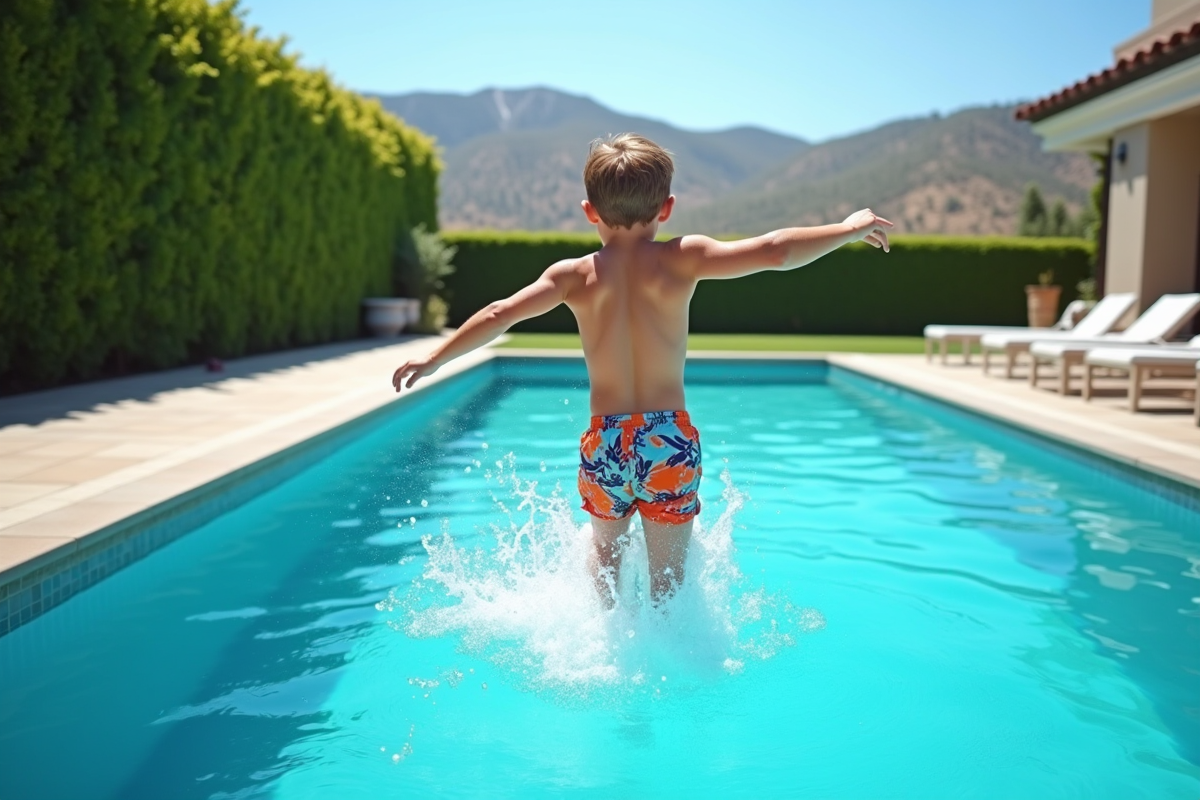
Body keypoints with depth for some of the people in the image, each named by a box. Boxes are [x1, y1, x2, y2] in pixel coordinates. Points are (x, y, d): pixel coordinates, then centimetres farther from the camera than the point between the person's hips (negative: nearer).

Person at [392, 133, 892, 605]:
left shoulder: (574, 275, -4)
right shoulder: (682, 259, -8)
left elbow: (499, 315, -8)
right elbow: (775, 252, -12)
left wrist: (433, 360, 2)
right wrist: (851, 229, 0)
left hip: (605, 441, 2)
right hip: (671, 439, -1)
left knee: (605, 557, 28)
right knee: (668, 576, 15)